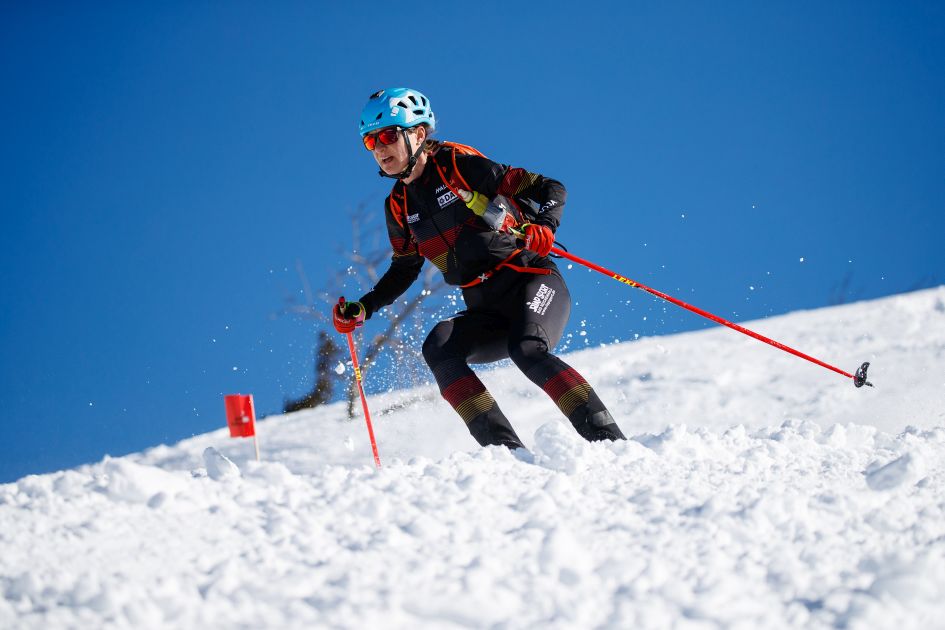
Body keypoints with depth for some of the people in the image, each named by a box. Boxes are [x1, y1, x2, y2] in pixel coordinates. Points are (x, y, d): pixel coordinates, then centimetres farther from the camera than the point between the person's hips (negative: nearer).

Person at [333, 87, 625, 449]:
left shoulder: (460, 166, -5)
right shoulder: (399, 206, 12)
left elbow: (549, 189, -5)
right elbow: (404, 269, 27)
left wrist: (542, 227, -25)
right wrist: (364, 308, 14)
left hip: (531, 283, -5)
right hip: (486, 313, 5)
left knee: (527, 351, -33)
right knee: (437, 346, -23)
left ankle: (612, 444, -29)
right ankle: (506, 451, -28)